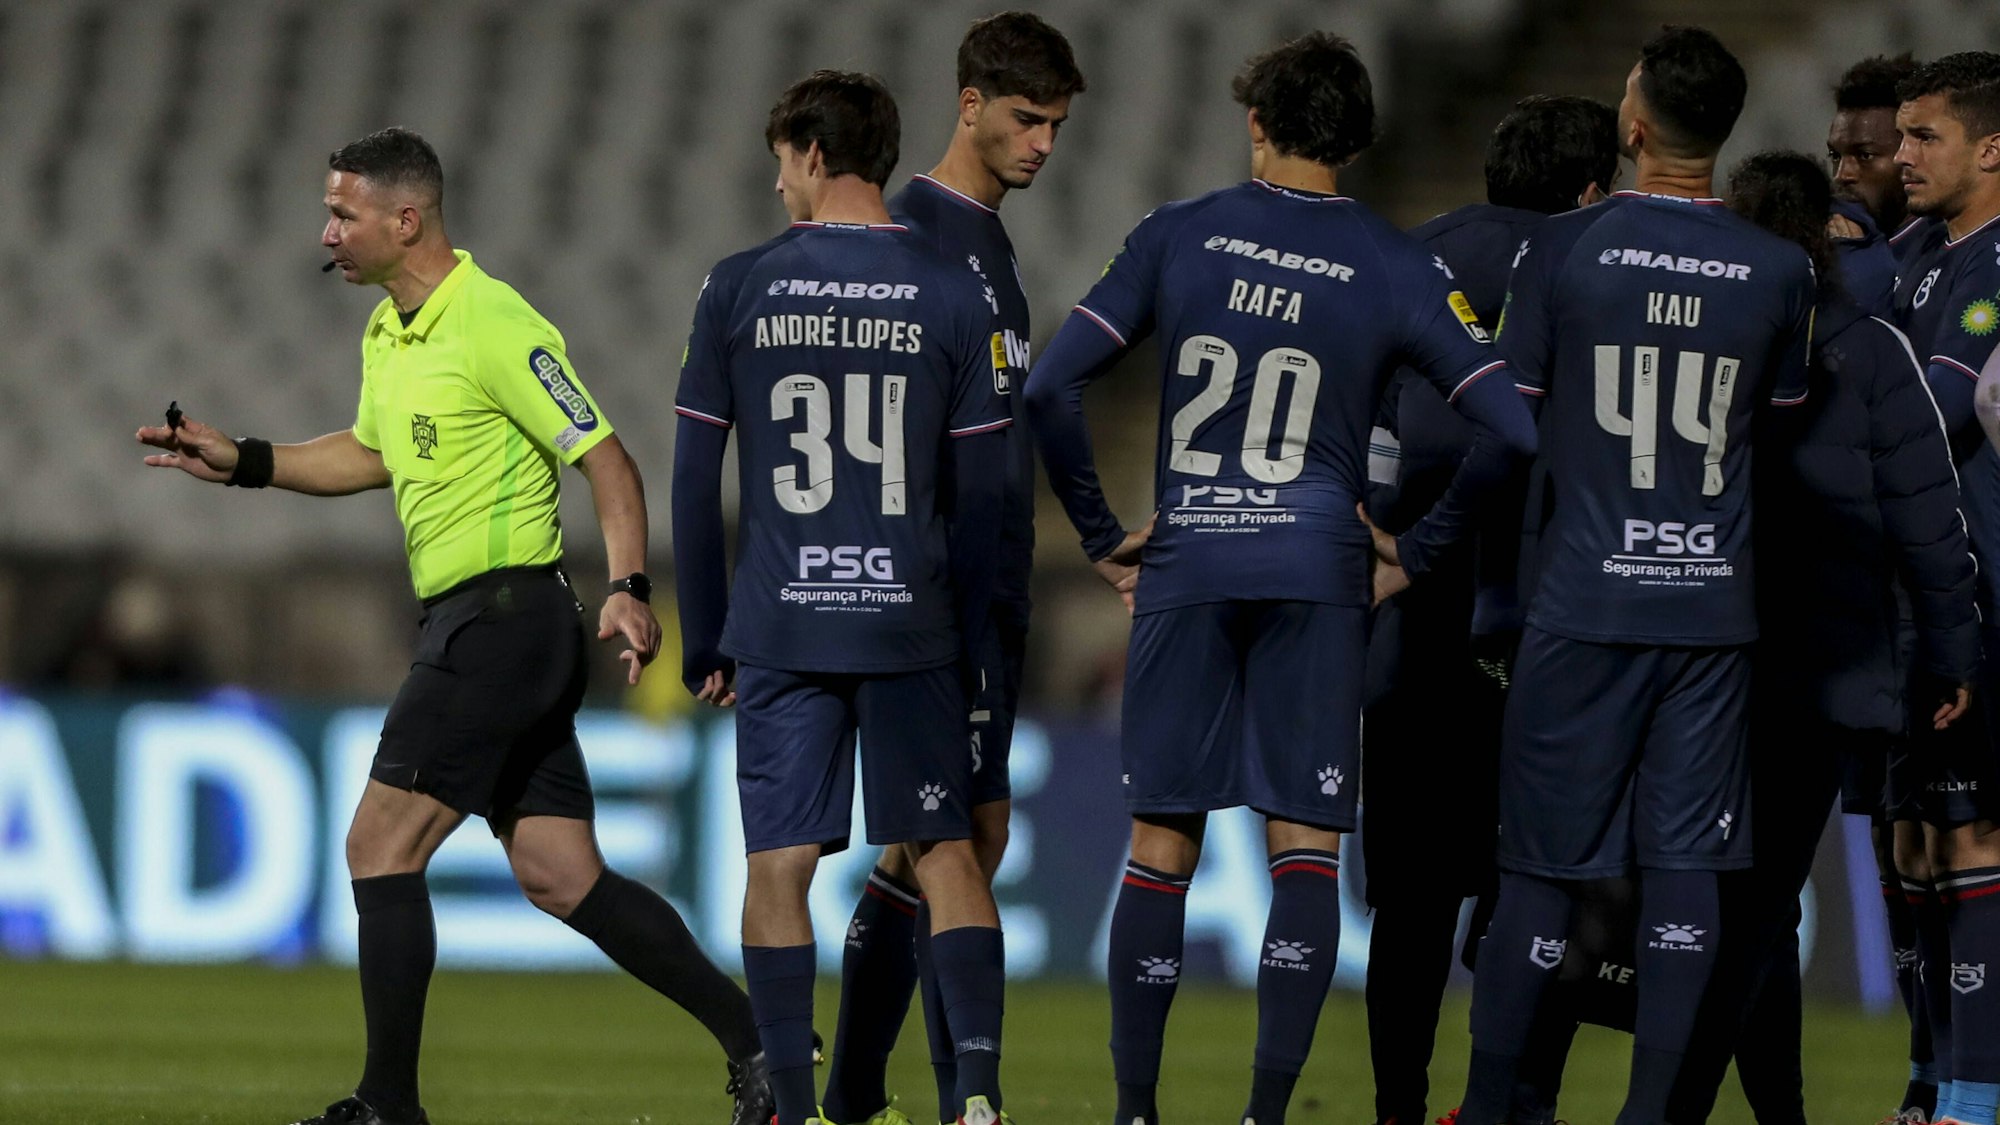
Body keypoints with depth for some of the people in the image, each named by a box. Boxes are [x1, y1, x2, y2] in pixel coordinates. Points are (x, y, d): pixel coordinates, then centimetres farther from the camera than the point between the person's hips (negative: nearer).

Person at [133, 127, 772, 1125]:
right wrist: (241, 462, 22)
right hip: (474, 622, 9)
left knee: (381, 847, -8)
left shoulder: (494, 326, -15)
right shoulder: (389, 332, 14)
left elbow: (606, 459, -16)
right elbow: (372, 455, 31)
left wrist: (629, 589, -27)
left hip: (503, 617, -9)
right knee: (560, 878, 6)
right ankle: (755, 1044, 7)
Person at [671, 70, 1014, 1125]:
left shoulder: (739, 289, 0)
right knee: (945, 851, 8)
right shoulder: (952, 294, 1)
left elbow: (694, 478, 2)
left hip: (779, 626, -1)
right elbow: (979, 490, 2)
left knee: (779, 867, 3)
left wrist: (703, 638, 10)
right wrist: (968, 631, 13)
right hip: (910, 622, 1)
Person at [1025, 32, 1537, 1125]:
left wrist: (1100, 534, 7)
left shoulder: (1177, 236, 2)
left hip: (1184, 571, 1)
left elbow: (1050, 387, -1)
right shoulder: (1396, 268, 0)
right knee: (1306, 849, 2)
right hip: (1317, 575, -1)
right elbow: (1507, 429, -5)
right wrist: (1416, 553, 4)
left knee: (1160, 845, 8)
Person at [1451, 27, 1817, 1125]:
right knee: (1685, 860, 4)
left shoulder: (1564, 249, -8)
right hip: (1712, 601, 2)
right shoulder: (1780, 270, -1)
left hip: (1585, 597, -1)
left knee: (1544, 864, 4)